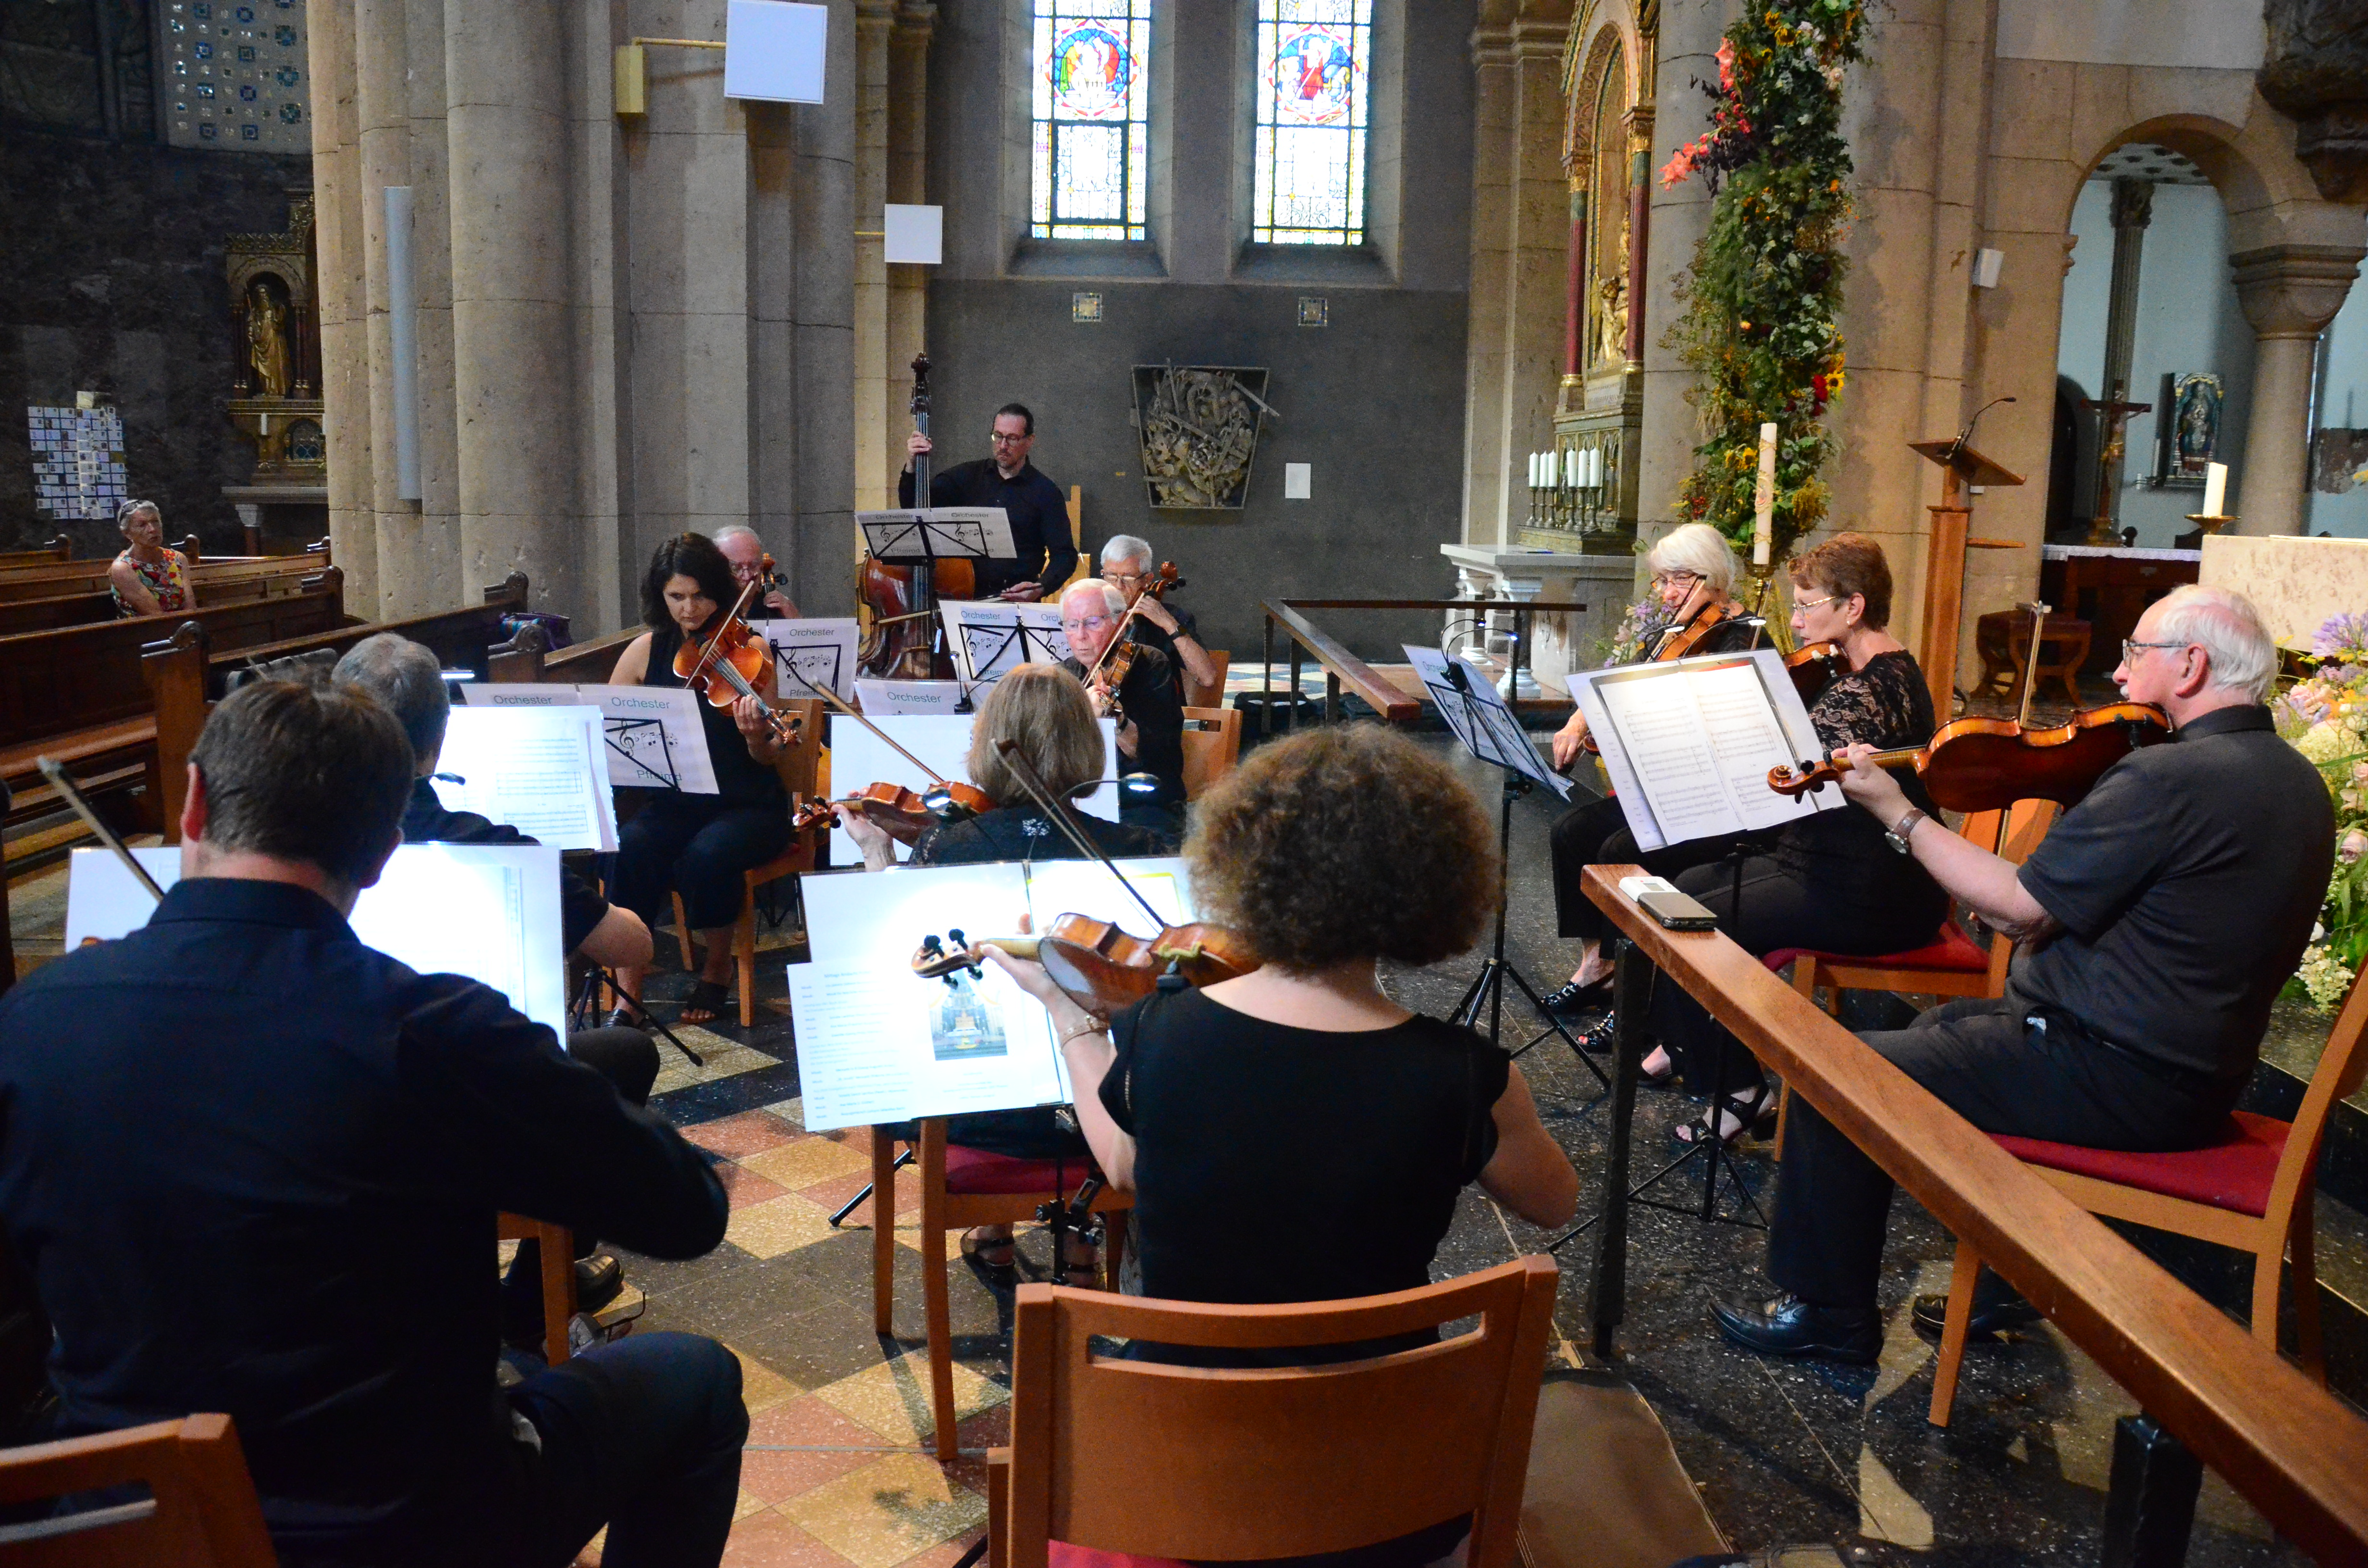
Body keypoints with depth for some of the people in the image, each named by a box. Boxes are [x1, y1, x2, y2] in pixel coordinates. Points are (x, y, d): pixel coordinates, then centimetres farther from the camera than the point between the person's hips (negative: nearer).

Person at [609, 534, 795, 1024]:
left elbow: (769, 760, -6)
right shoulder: (646, 651, 4)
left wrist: (757, 738, -29)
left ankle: (717, 971, -4)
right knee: (629, 847, -29)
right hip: (675, 804, 3)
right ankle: (627, 995, -19)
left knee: (708, 854, -33)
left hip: (749, 806, -2)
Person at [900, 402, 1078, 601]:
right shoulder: (967, 476, 11)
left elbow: (1064, 555, 1)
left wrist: (1040, 588, -18)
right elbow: (912, 504, 5)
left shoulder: (1045, 493, 2)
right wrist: (912, 465, -14)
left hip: (1017, 601, -2)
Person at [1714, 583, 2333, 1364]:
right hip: (2201, 1072, 10)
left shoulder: (2171, 777, -24)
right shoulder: (2292, 778, 7)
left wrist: (1897, 814, -10)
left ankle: (1829, 1313, 9)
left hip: (2117, 1079, -10)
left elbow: (2017, 905, -20)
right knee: (1947, 1024, 29)